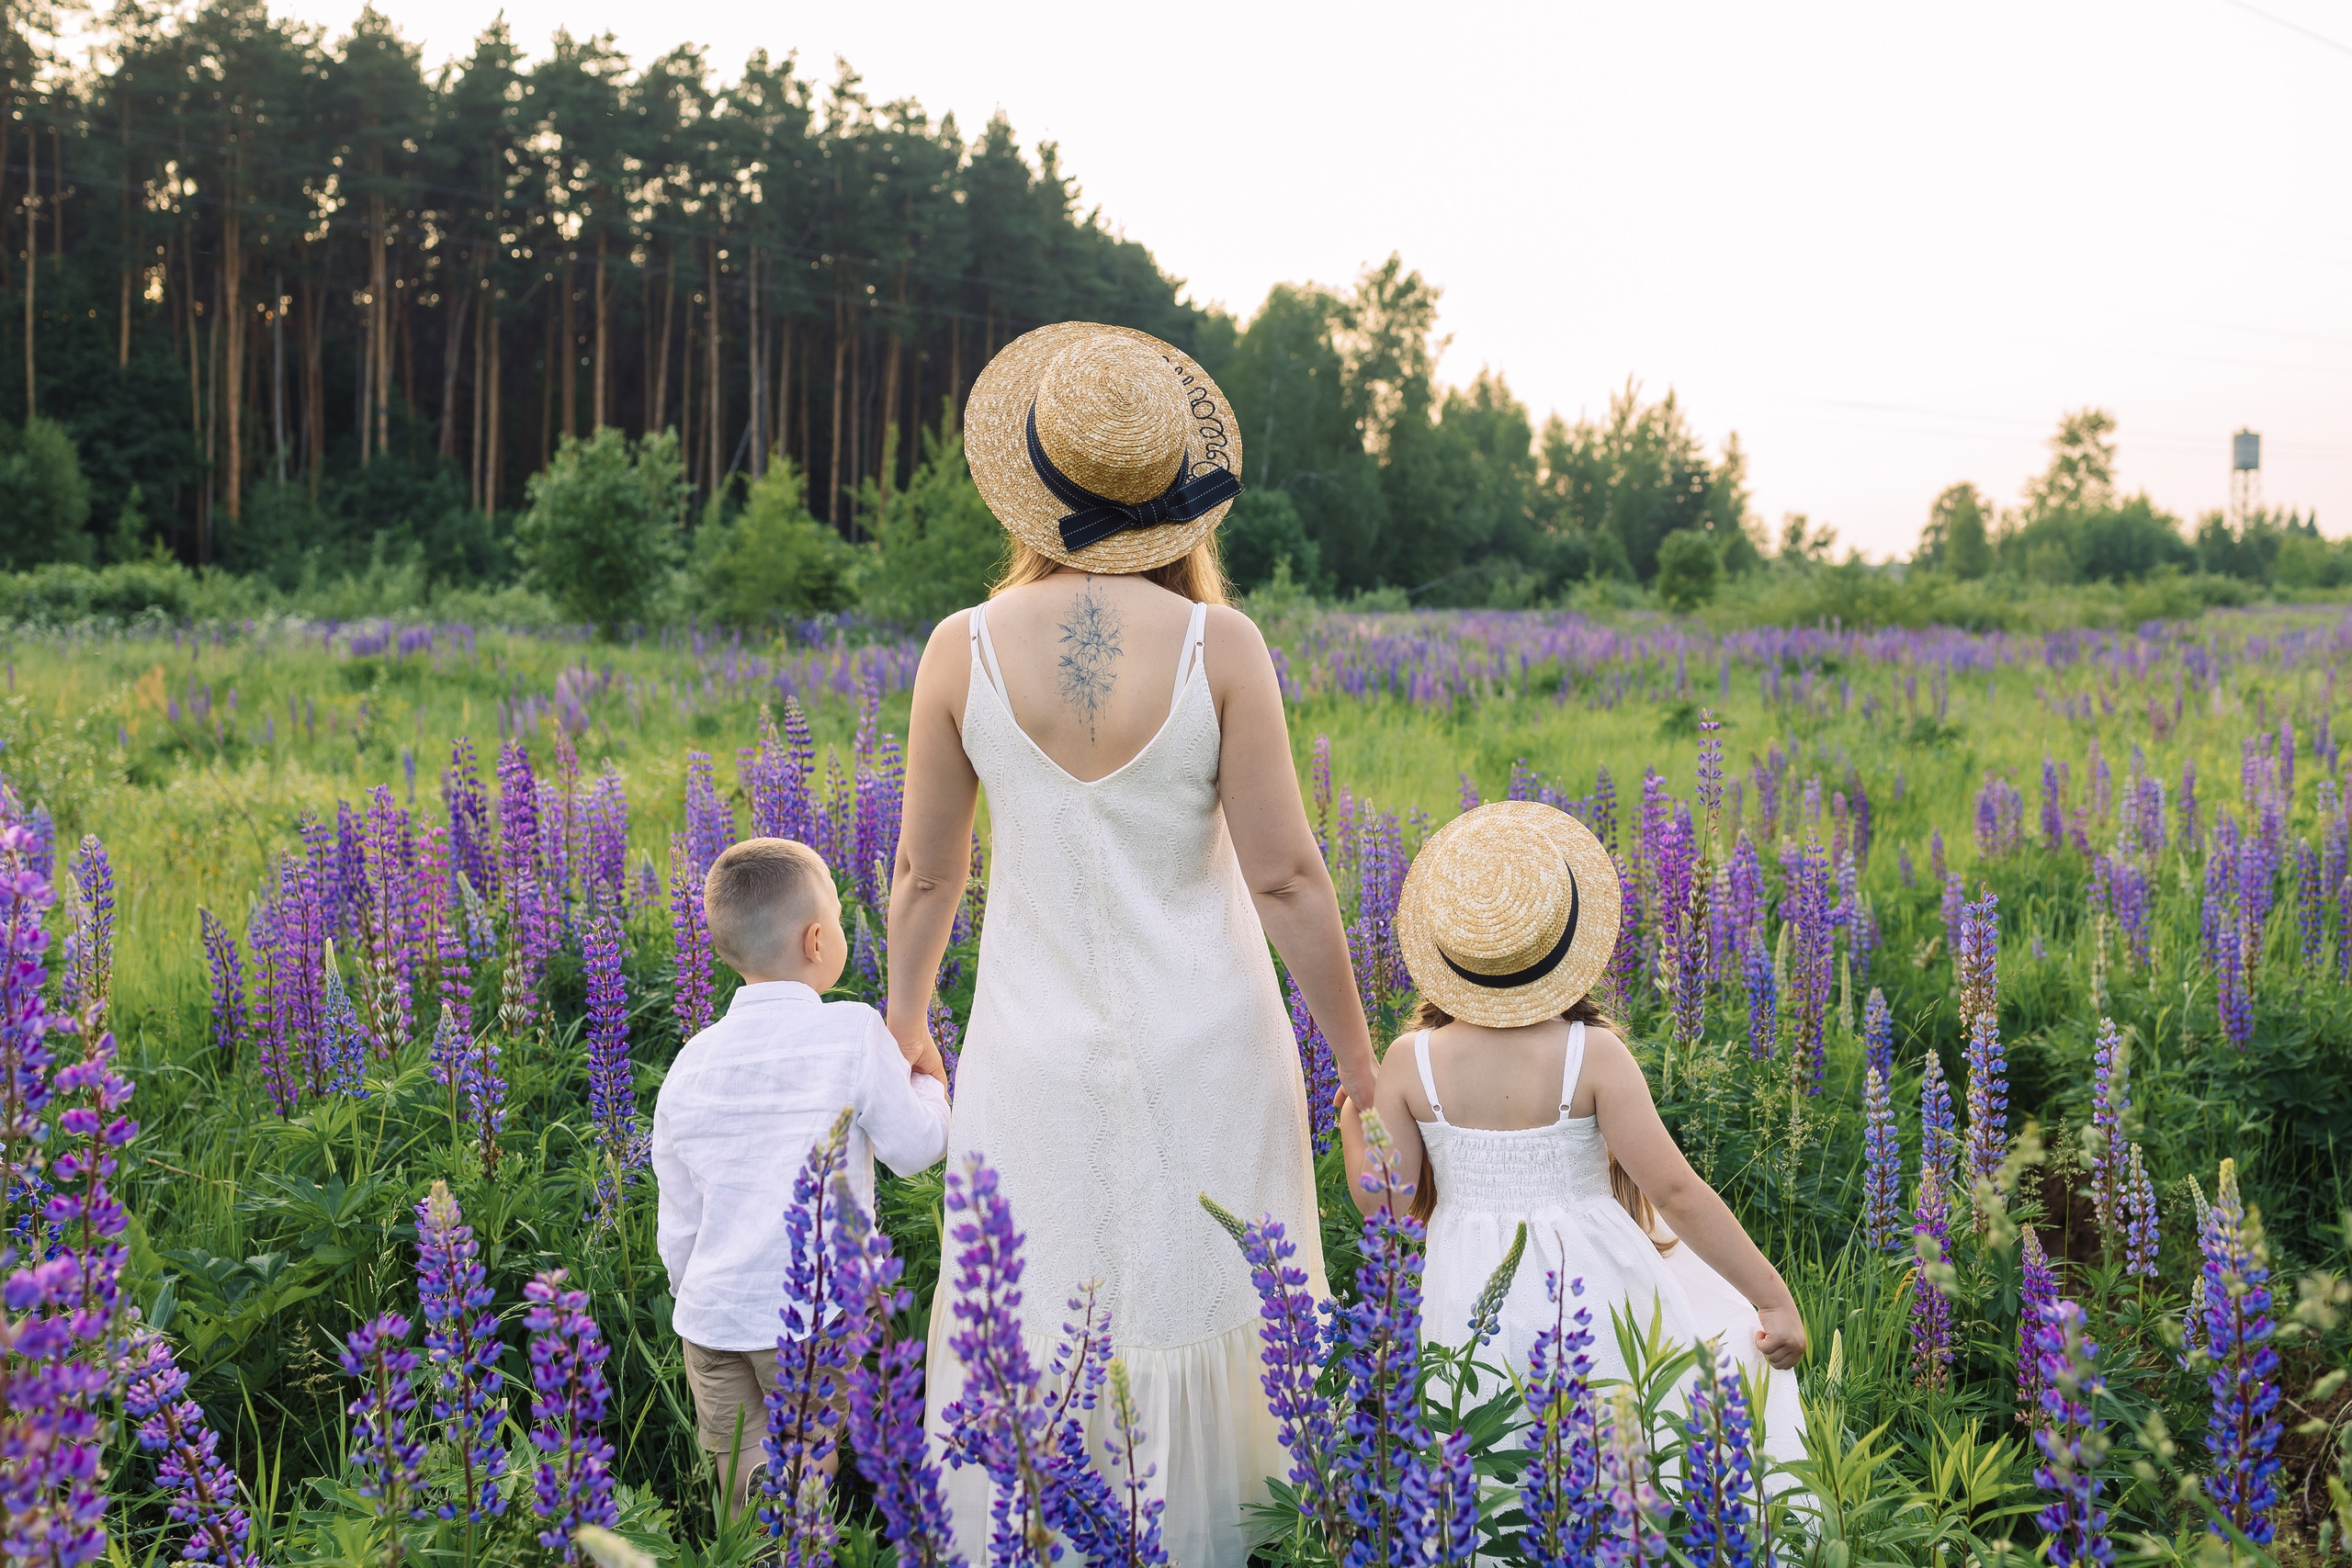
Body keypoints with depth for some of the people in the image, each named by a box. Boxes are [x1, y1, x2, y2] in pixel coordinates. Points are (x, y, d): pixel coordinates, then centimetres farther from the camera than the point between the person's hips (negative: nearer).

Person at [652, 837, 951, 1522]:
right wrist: (925, 1080, 16)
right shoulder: (855, 1035, -11)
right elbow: (916, 1148, -3)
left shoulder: (690, 1063, 3)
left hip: (713, 1321, 4)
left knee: (745, 1482, 14)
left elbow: (677, 1225, 9)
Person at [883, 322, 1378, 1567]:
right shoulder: (1218, 645, -12)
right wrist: (1359, 1062, 1)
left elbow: (924, 873, 2)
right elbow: (1285, 875, -10)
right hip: (1208, 1047, -1)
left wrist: (903, 1025, 19)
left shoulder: (964, 650, -8)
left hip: (1036, 1045, 1)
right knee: (1205, 1325, 13)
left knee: (1037, 1365, 12)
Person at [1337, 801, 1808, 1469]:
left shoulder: (1409, 1063, -10)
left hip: (1470, 1307, 3)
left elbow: (1381, 1200, -3)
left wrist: (1352, 1127, 16)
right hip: (1591, 1293, -3)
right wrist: (1774, 1298, -7)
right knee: (1739, 1340, 19)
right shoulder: (1594, 1055, -16)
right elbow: (1676, 1193, -15)